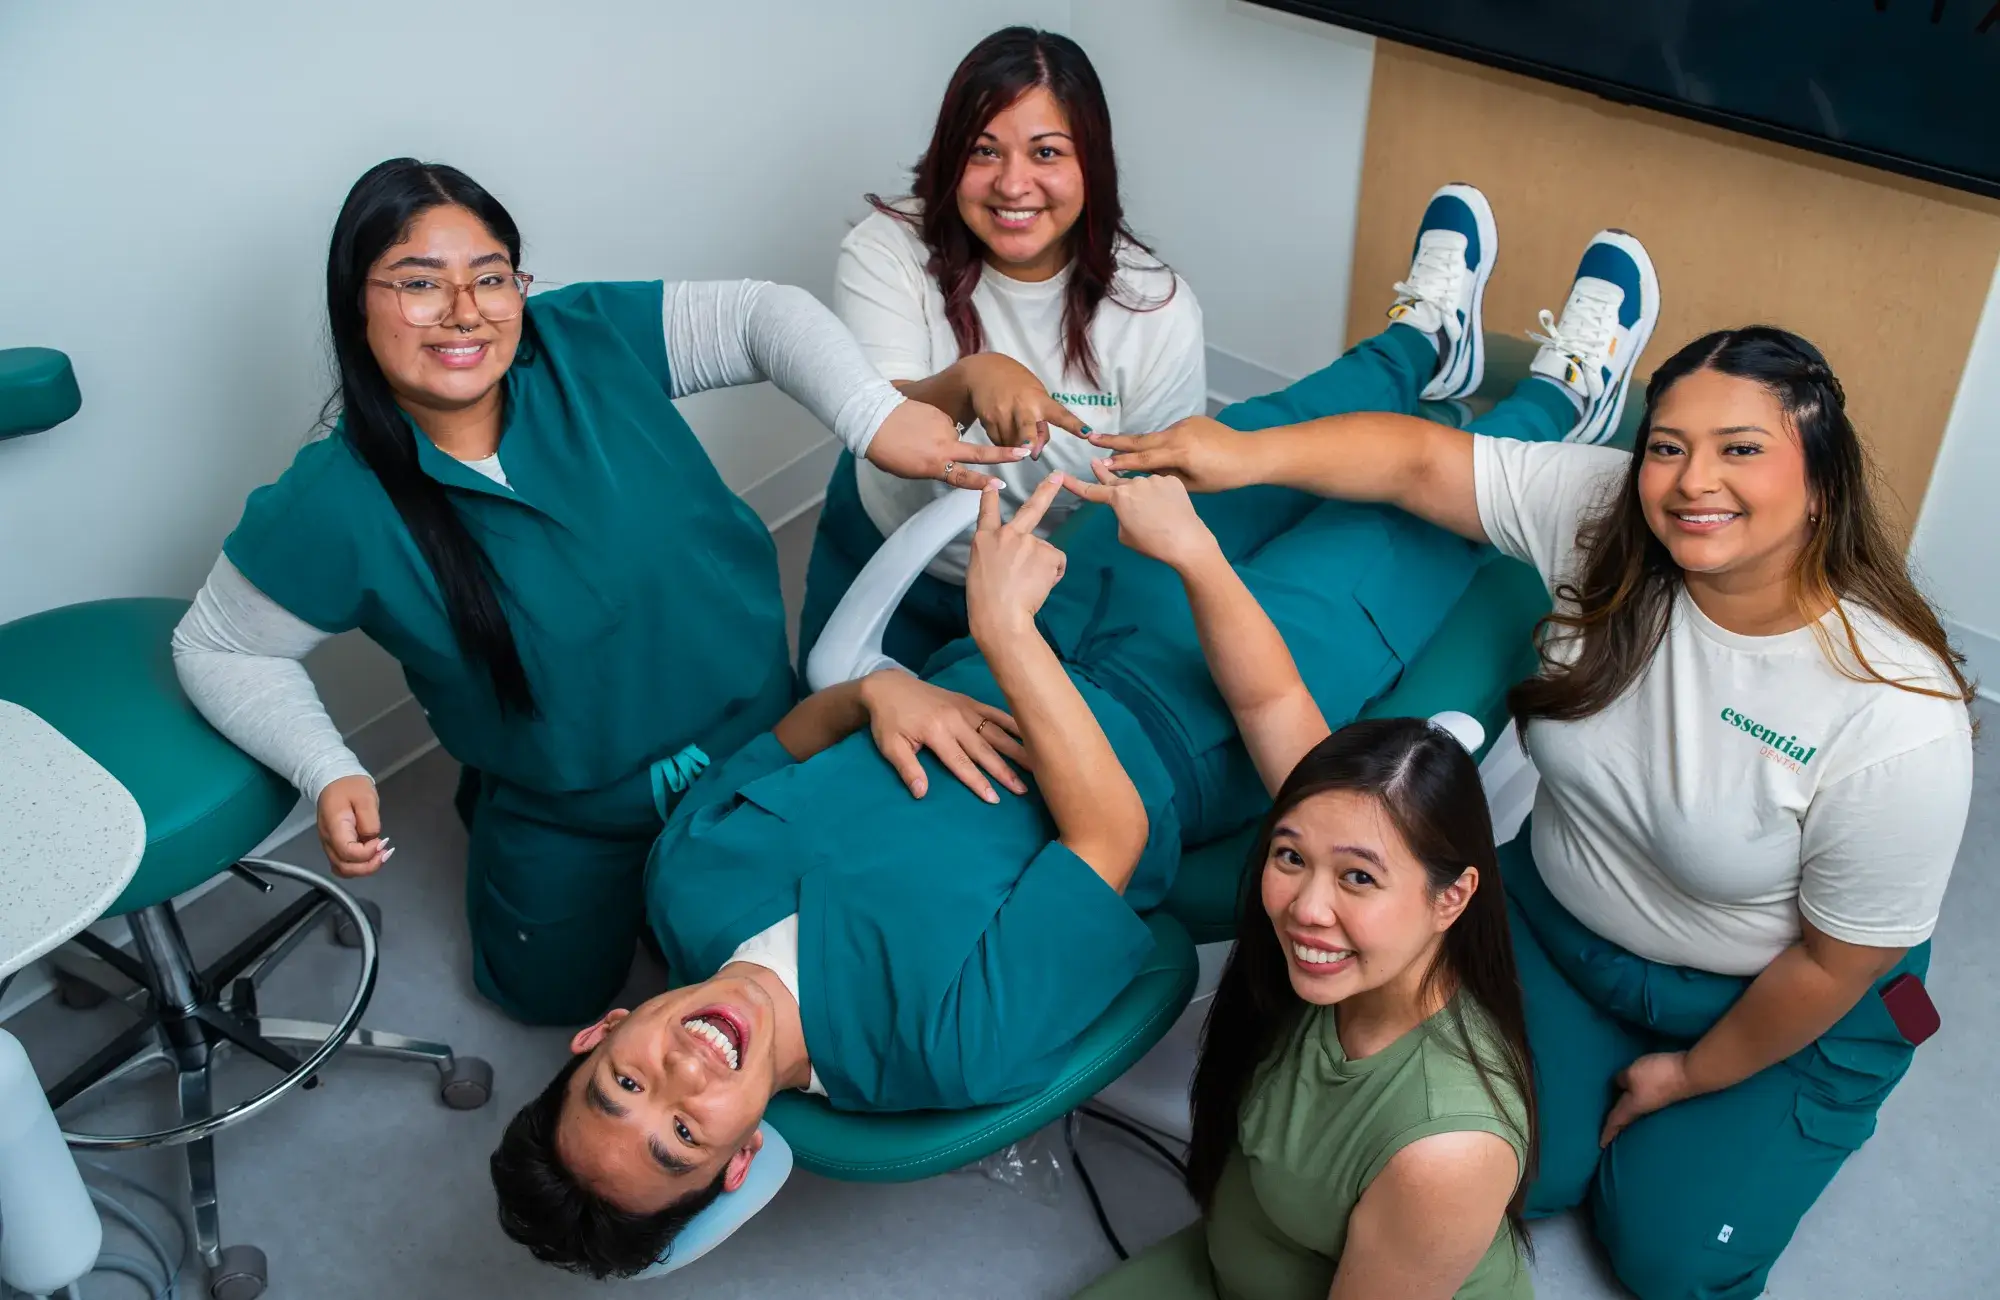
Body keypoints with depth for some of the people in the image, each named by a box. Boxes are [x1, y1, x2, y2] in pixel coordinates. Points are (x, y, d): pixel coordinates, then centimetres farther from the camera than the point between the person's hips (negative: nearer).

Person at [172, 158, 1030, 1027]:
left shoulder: (589, 344, -19)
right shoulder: (333, 506, -21)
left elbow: (760, 314, -18)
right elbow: (221, 650, -9)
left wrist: (874, 419, -35)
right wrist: (329, 776, -23)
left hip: (759, 731, 2)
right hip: (565, 816, -1)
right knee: (554, 994, 20)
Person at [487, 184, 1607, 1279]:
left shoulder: (690, 884, -22)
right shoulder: (956, 1043, -38)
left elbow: (791, 741, -4)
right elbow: (1113, 832, -33)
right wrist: (1001, 633, -40)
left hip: (1063, 646, 5)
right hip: (1193, 728, -5)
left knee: (1241, 444, 14)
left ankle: (1426, 333, 46)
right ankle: (1561, 397, 39)